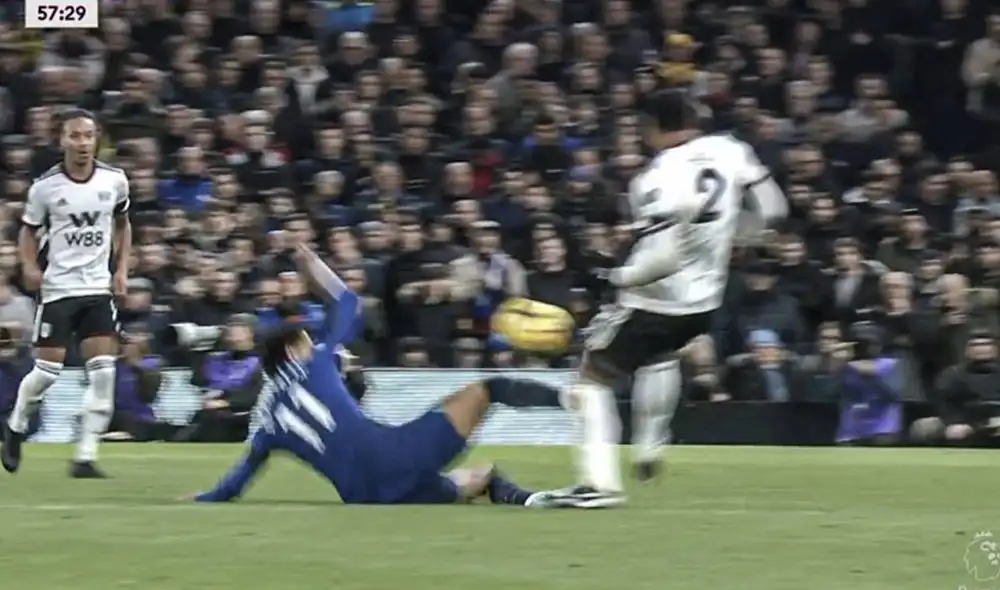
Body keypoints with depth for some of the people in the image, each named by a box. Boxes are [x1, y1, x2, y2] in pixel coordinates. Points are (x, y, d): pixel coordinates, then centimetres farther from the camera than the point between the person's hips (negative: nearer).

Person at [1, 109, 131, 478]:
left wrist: (121, 269, 7)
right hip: (58, 287, -3)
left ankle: (85, 457, -3)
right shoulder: (46, 186, -8)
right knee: (48, 370, -3)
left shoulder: (114, 181, 0)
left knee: (103, 372, -8)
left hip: (99, 287, 3)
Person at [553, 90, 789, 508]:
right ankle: (649, 448, 35)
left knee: (594, 376, 5)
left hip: (653, 301, -7)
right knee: (662, 355, 39)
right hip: (705, 299, 7)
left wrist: (619, 276, -13)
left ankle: (601, 482, -6)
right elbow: (768, 209, 4)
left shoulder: (661, 178, -25)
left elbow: (660, 257, -30)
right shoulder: (729, 152, -6)